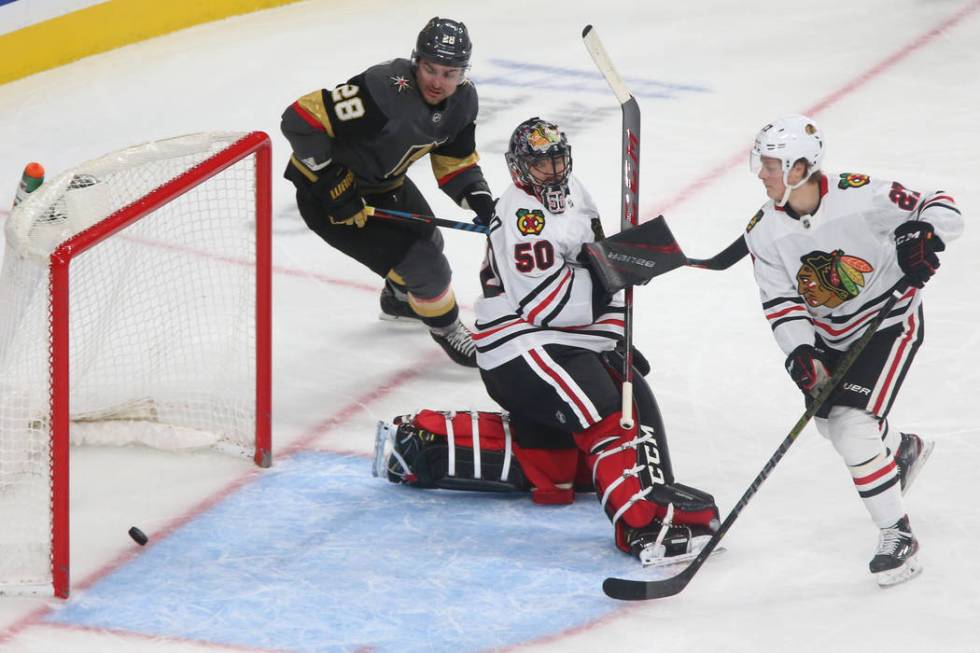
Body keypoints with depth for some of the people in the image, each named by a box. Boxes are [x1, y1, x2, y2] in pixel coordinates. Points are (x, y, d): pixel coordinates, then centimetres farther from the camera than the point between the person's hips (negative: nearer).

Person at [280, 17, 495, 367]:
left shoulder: (463, 99, -10)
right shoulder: (385, 90, -36)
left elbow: (454, 161, 5)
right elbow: (300, 119, -36)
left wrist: (477, 197, -14)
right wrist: (333, 184, -31)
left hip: (383, 181, 9)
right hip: (326, 192, -9)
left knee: (427, 241, 28)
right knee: (422, 262, -10)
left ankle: (398, 299, 60)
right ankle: (446, 328, 20)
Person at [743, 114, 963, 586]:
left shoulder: (860, 197, -27)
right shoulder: (764, 232, -12)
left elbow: (941, 209, -20)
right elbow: (781, 301, -10)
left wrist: (925, 234, -42)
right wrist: (800, 354, -25)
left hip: (889, 323, -6)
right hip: (829, 333, 7)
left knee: (855, 427, -19)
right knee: (829, 418, 19)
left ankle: (897, 534, -5)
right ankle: (904, 450, 52)